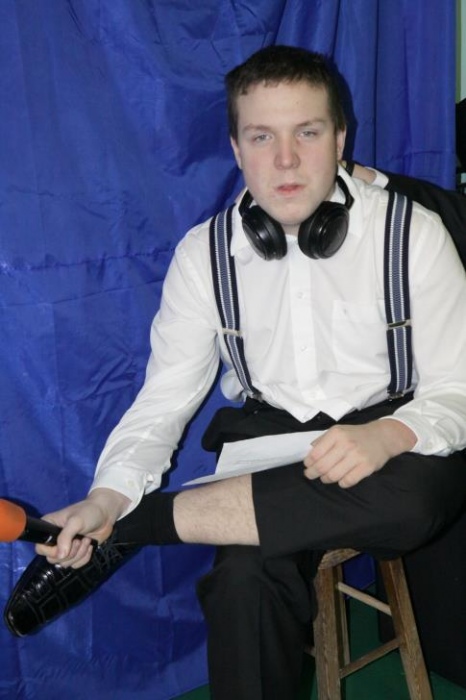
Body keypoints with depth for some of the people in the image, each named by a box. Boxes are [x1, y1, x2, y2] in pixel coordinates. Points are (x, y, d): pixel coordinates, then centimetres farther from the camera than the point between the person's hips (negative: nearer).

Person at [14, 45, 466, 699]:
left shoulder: (412, 233, -6)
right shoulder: (205, 254, 0)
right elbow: (164, 398, 0)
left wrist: (388, 436, -28)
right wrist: (109, 494, -19)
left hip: (386, 447, 0)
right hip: (265, 442, 0)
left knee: (409, 496, -37)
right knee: (244, 577, -33)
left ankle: (135, 524, -24)